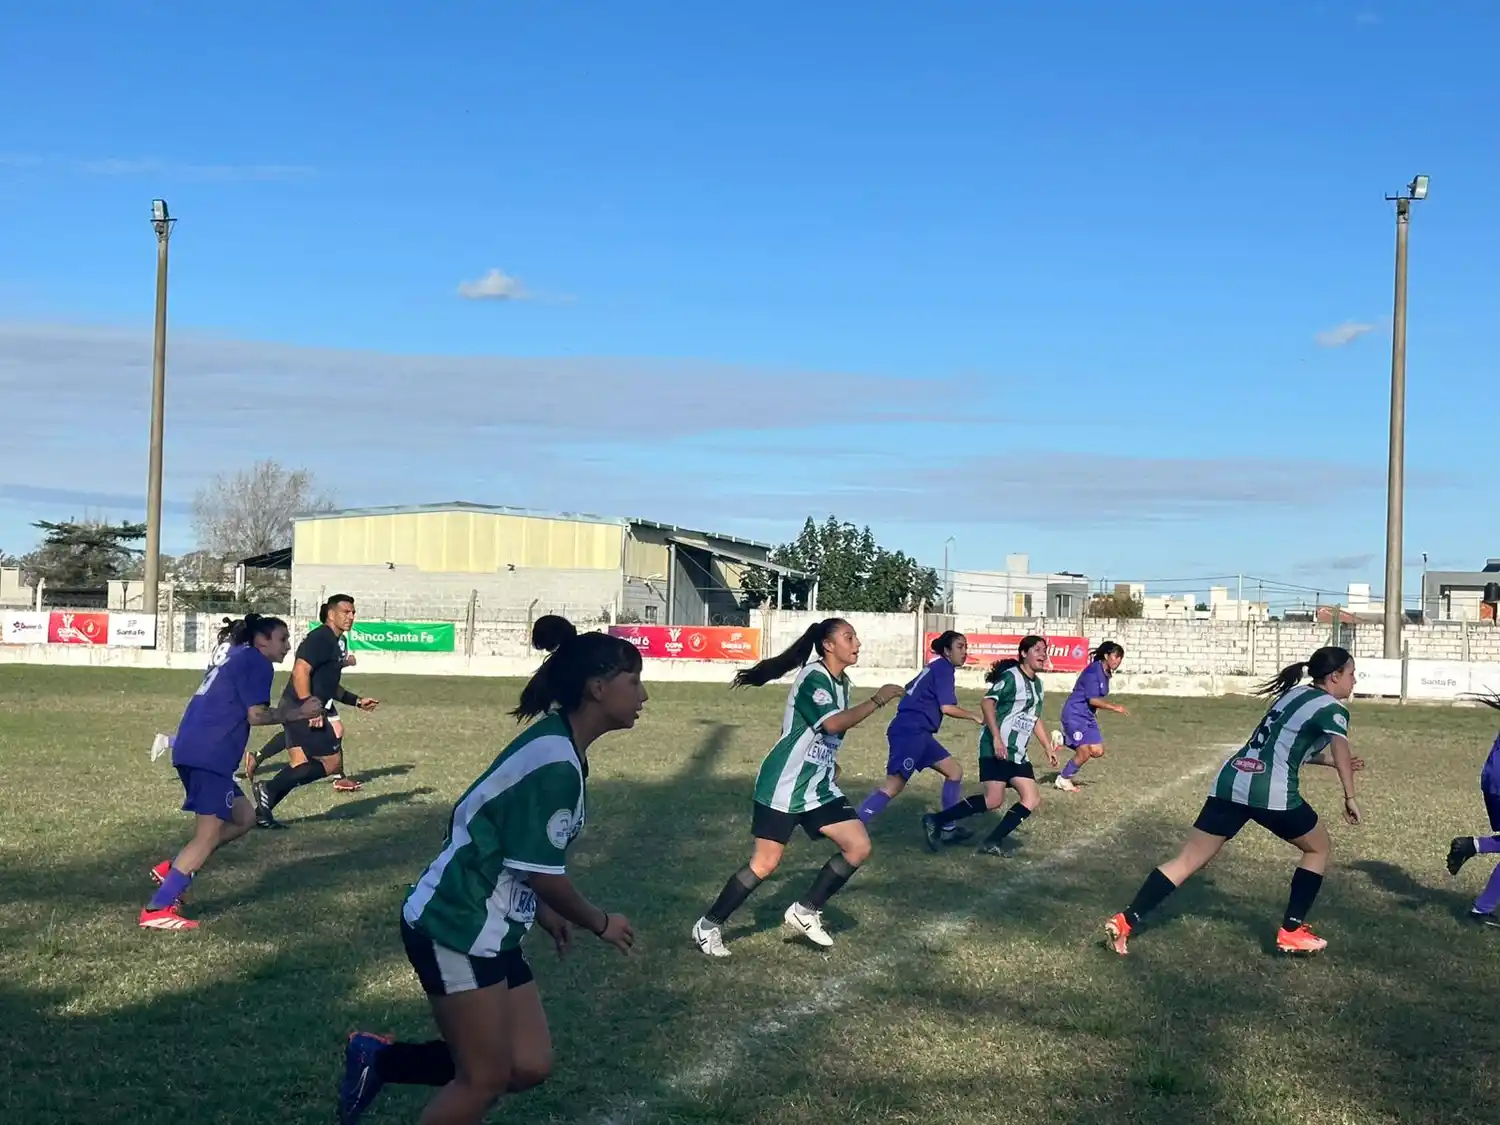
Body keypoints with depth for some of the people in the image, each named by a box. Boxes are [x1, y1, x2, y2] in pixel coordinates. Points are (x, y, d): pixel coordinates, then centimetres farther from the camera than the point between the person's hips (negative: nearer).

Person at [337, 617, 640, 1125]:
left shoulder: (555, 746, 9)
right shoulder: (555, 763, -22)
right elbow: (543, 874, -19)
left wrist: (542, 911, 21)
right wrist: (600, 923, -3)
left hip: (487, 932, 10)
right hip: (456, 929, -10)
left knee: (530, 1066, 7)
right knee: (484, 1078, 0)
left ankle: (379, 1060, 20)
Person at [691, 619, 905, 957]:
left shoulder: (842, 683, 10)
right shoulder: (813, 676, -17)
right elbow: (833, 723, -33)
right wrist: (877, 700, -28)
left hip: (819, 786, 9)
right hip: (784, 786, -8)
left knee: (858, 847, -1)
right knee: (764, 865, -6)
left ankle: (805, 912, 13)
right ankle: (708, 926, 9)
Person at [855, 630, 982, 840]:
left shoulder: (936, 668, 24)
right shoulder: (943, 668, -5)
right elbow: (947, 708, -12)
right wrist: (975, 717, 0)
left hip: (918, 733, 10)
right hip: (909, 731, -10)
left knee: (955, 770, 13)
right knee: (894, 785, -18)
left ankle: (948, 829, 15)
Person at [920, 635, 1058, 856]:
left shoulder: (1037, 683, 18)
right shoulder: (1012, 676, -8)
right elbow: (987, 702, -18)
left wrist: (1048, 748, 27)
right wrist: (996, 738, -26)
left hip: (1017, 753, 9)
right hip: (997, 748, -9)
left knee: (1032, 800, -1)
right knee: (993, 800, -17)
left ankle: (993, 843, 1)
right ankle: (936, 821, -7)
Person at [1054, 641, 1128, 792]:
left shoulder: (1106, 673, 7)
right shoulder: (1093, 671, -21)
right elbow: (1093, 700, -25)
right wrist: (1114, 707, -27)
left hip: (1088, 716, 9)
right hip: (1075, 715, -9)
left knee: (1097, 751, 2)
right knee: (1084, 754, -9)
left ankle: (1064, 740, 19)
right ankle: (1063, 780, 14)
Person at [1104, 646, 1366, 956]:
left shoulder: (1295, 693, 26)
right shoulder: (1332, 708, 2)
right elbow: (1339, 746, -18)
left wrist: (1338, 763, 37)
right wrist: (1350, 797, -19)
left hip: (1230, 782, 7)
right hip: (1271, 792, -7)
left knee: (1187, 861, 4)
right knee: (1318, 847, 19)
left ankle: (1124, 921, -6)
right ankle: (1292, 932, 16)